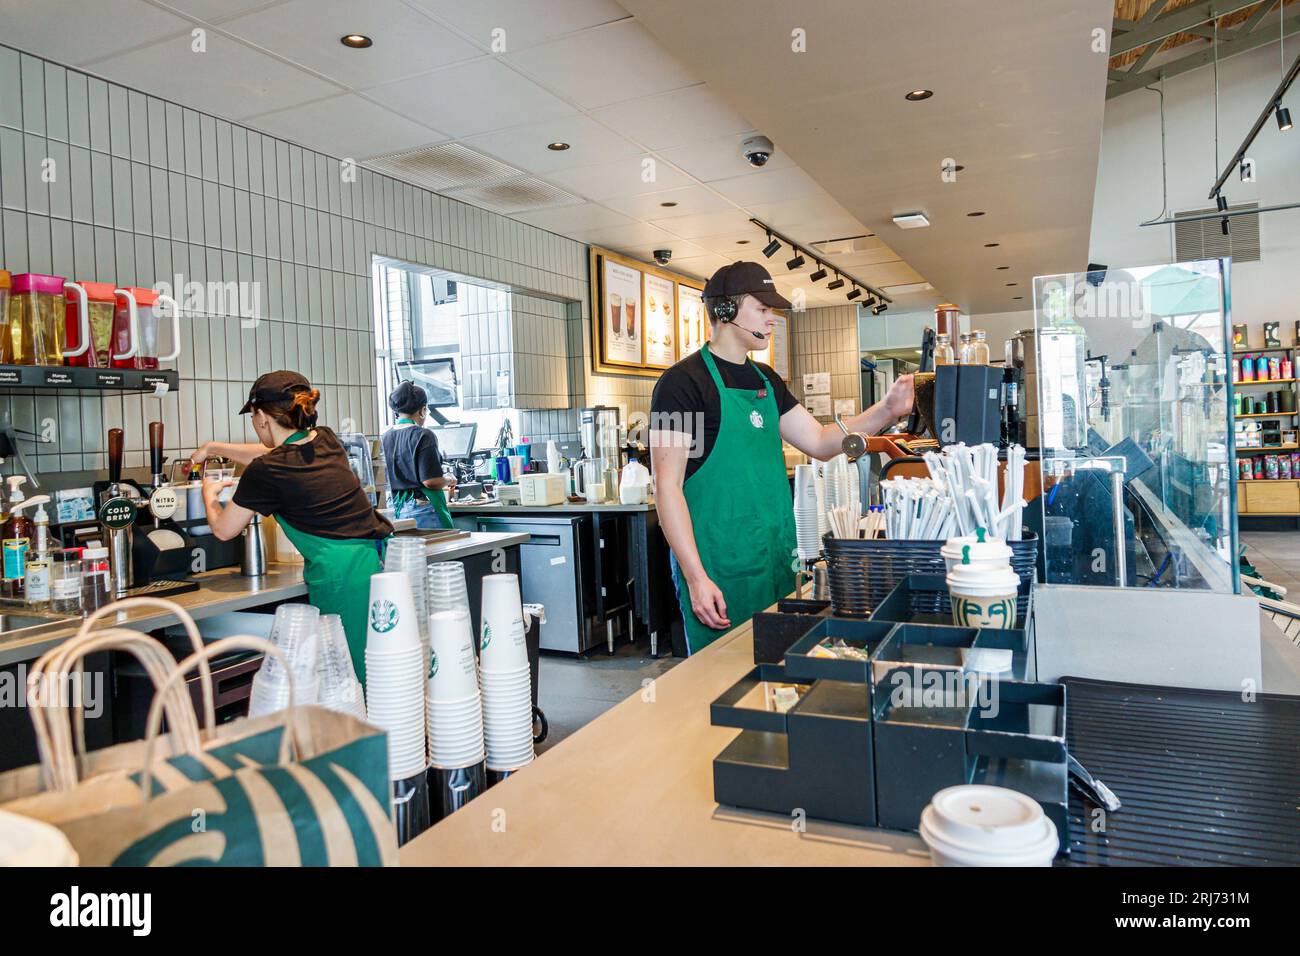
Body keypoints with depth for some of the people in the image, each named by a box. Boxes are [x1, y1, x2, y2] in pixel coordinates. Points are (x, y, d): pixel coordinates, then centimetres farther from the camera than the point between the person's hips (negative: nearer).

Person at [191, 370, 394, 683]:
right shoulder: (327, 440, 11)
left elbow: (223, 530, 10)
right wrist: (213, 448, 43)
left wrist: (209, 494, 31)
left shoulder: (265, 472, -6)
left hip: (340, 573, -7)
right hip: (379, 560, 7)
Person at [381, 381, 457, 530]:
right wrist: (450, 480, 1)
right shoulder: (423, 436, -14)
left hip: (399, 508, 7)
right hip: (424, 508, -7)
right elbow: (431, 481, -18)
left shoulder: (387, 436, 8)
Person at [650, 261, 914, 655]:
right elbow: (668, 486, -14)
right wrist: (695, 577, -20)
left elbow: (820, 442, 15)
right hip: (719, 568, -7)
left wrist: (886, 411, 0)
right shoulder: (684, 381, -11)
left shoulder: (766, 380, 13)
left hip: (776, 559, 8)